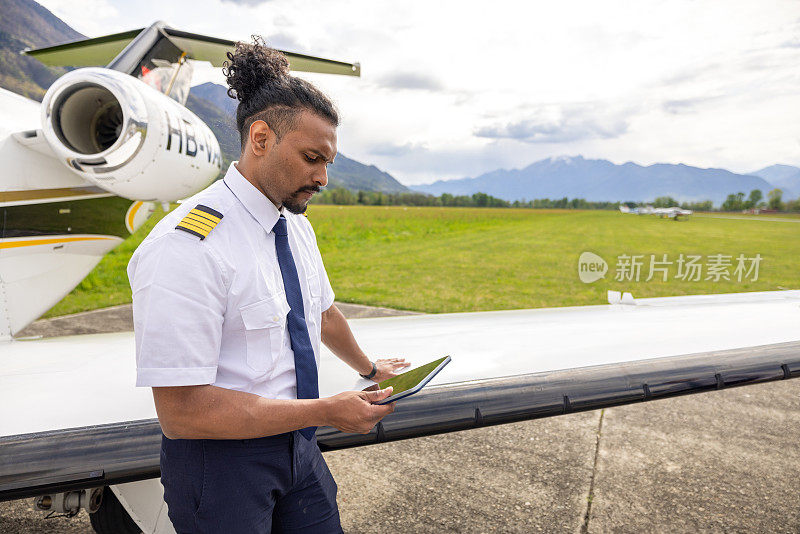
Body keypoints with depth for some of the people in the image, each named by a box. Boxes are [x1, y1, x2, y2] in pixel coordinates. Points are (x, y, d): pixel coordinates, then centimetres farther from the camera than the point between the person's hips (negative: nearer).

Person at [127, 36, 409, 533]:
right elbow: (182, 411, -25)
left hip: (298, 447, 7)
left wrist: (368, 368, 29)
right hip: (223, 461, -6)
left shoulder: (296, 226, 2)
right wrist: (327, 411, -22)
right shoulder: (186, 246, -24)